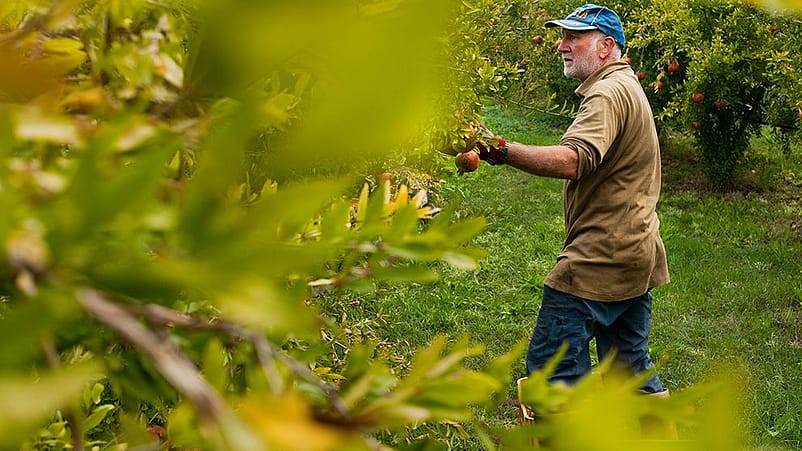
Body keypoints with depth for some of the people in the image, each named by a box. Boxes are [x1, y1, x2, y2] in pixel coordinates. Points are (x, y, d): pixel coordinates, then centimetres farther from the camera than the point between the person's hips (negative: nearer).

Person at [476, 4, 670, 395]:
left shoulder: (610, 92, -15)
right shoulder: (627, 86, 20)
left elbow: (573, 161, -34)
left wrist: (505, 152, -44)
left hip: (601, 256, -11)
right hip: (635, 253, 11)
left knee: (550, 364, -9)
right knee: (629, 366, 19)